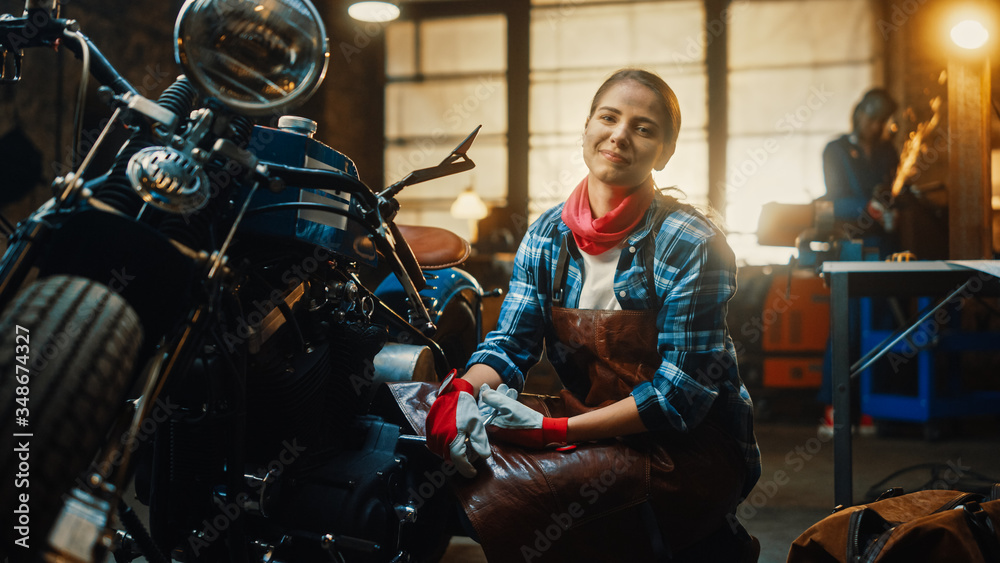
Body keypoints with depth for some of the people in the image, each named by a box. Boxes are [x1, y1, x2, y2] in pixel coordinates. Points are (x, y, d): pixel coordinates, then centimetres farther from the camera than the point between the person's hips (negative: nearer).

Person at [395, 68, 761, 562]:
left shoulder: (691, 245, -13)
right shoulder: (548, 235, 5)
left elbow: (682, 394, -17)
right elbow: (510, 342, 1)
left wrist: (558, 428, -24)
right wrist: (462, 392, -22)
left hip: (690, 447, -6)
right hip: (590, 422, 6)